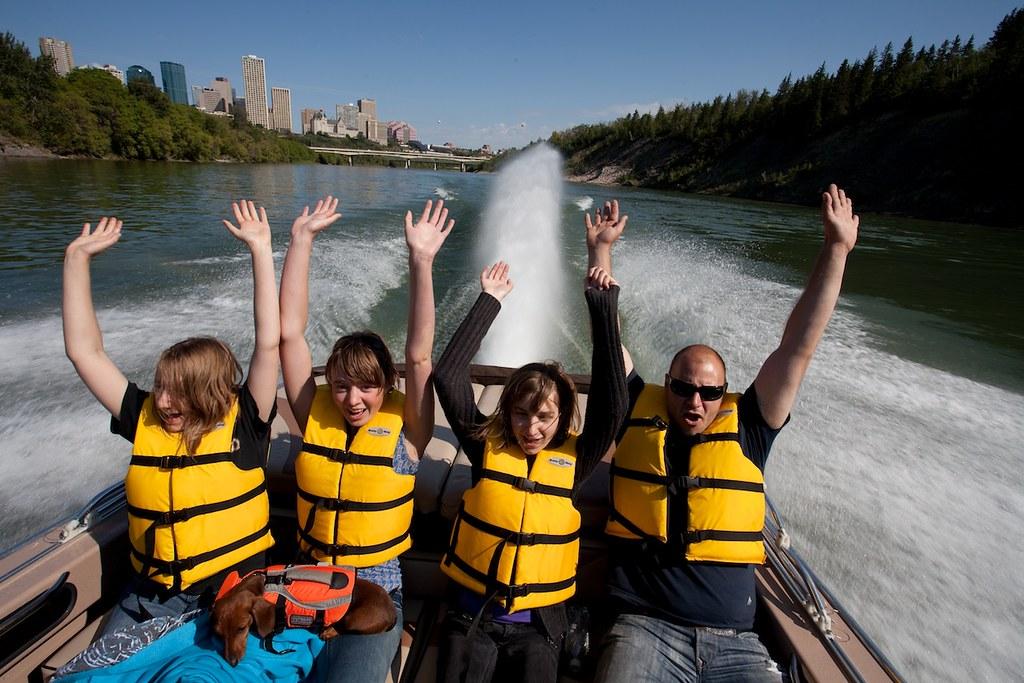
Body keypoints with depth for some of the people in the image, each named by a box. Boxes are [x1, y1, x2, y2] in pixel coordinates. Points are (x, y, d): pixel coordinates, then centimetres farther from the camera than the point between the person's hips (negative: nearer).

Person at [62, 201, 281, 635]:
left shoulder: (243, 421, -10)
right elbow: (84, 350, 4)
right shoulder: (145, 420, 1)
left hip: (232, 591, -4)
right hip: (149, 595, 5)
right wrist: (77, 258, 2)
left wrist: (260, 249, -19)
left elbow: (269, 342, -19)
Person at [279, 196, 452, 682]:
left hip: (375, 592, -3)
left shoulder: (403, 429, -10)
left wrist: (421, 262, -33)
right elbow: (289, 331, -8)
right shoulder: (316, 416, -3)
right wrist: (302, 241, -12)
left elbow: (419, 356, -25)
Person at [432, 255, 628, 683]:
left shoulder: (574, 459, -5)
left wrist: (603, 307, -17)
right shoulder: (486, 446, -4)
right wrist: (490, 301, -11)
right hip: (472, 615, 0)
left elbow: (612, 401, -17)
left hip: (538, 624, 0)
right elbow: (447, 375, -11)